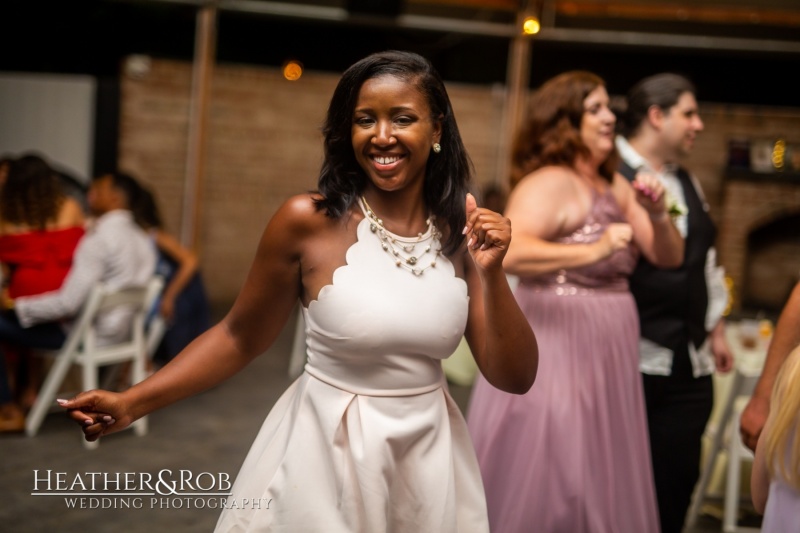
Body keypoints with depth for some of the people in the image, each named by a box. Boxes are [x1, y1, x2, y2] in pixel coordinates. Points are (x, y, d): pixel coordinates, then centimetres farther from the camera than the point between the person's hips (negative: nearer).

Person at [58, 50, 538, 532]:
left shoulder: (463, 231, -5)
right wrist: (132, 403, -11)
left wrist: (492, 273, -19)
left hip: (430, 462, 3)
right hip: (327, 455, -3)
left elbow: (516, 378, -5)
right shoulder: (308, 221, -14)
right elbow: (239, 337, -3)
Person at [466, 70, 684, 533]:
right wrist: (593, 251, -37)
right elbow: (506, 252, -28)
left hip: (605, 355, 8)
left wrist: (658, 214, -7)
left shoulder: (615, 186, 12)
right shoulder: (550, 182, -13)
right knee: (543, 487, -1)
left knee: (599, 486, 14)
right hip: (557, 347, -8)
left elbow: (670, 257, 13)